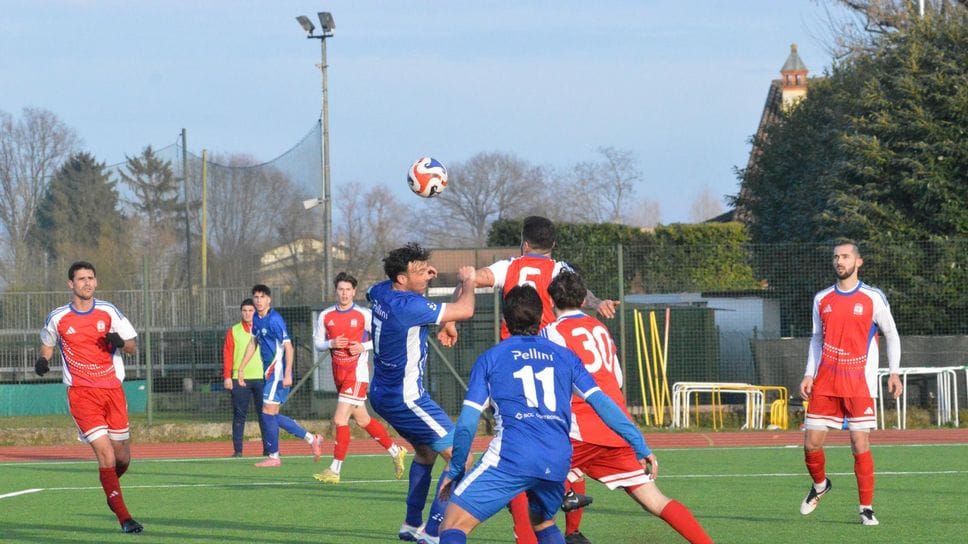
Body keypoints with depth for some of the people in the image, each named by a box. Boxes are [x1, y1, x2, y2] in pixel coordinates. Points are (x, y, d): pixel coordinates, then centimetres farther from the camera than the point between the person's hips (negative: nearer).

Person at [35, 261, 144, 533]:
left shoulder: (109, 312, 3)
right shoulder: (58, 319, 1)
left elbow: (133, 346, 7)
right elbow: (47, 344, 20)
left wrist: (121, 342, -16)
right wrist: (43, 361, -1)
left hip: (113, 389, 3)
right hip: (81, 392, -3)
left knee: (123, 458, 7)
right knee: (106, 456, -14)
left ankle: (112, 492, 40)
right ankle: (124, 517, -8)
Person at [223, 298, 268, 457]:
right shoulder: (233, 331, 8)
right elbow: (227, 354, 4)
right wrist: (227, 376, -5)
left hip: (261, 377, 0)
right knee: (239, 414, -1)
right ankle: (237, 449, 0)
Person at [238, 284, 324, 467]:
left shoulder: (275, 320, -15)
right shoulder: (256, 319, 12)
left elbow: (288, 347, -19)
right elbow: (253, 344, 25)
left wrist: (287, 374, -26)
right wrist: (241, 369, 24)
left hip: (278, 372, -9)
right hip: (269, 373, 9)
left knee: (268, 412, -8)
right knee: (273, 415, 9)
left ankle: (273, 456, 0)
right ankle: (311, 439, 18)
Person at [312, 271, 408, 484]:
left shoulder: (364, 315, -6)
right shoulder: (326, 316, 6)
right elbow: (317, 342, 10)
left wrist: (363, 346, -14)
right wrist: (331, 344, -10)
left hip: (357, 372, -6)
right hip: (339, 373, 6)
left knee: (340, 419, -13)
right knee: (362, 419, 14)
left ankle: (335, 470, -9)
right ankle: (395, 452, 32)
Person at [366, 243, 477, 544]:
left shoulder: (381, 292, 0)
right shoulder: (409, 306, -26)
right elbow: (465, 310, -23)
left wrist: (420, 276, 18)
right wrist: (468, 281, -1)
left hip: (382, 394, 10)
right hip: (405, 397, -10)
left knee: (426, 451, 28)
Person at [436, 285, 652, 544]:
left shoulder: (490, 359, 13)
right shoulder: (565, 357, 20)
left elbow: (467, 423, 7)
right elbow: (602, 403, 12)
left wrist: (455, 469, 18)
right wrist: (640, 445, 14)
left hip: (511, 457, -4)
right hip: (558, 462, 4)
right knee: (542, 522, 31)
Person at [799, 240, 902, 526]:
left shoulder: (873, 298, -1)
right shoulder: (822, 299, 9)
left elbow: (891, 335, 6)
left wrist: (894, 372, -3)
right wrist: (809, 375, 8)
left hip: (859, 384, -3)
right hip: (825, 383, 3)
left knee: (861, 446, -7)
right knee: (811, 443, 0)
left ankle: (866, 508, 2)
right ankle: (820, 485, 29)